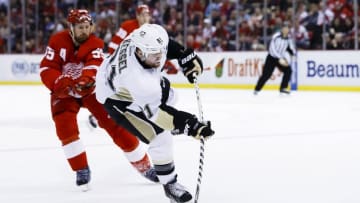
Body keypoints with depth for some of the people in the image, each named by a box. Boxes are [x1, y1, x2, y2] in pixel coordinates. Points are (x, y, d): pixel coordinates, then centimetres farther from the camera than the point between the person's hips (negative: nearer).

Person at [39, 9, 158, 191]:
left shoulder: (95, 44, -15)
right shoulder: (57, 42, -12)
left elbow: (94, 66, -33)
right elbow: (46, 69, -16)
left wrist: (87, 79, -55)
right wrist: (60, 84, -36)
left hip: (91, 89, 0)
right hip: (64, 92, 0)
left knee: (116, 125, -7)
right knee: (64, 125, -23)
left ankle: (145, 167, 3)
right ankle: (82, 170, -9)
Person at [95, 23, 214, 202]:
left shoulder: (145, 38, -30)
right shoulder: (137, 79, -46)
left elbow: (165, 44, -5)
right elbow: (157, 111, -39)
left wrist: (186, 56, -9)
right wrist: (190, 126, -44)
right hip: (115, 95, -8)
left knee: (167, 94, 33)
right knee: (160, 138, -14)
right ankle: (169, 184, 9)